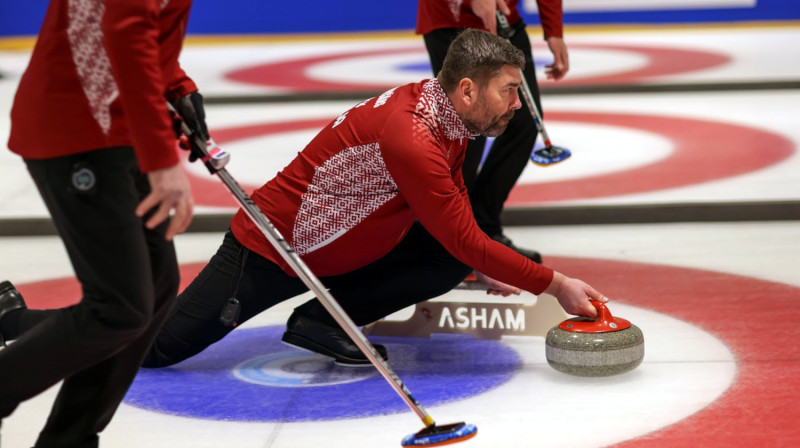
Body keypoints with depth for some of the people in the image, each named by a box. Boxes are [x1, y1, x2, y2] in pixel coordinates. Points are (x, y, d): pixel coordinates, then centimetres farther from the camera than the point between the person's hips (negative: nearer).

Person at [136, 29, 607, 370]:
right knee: (159, 346, -12)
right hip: (272, 250, -9)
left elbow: (457, 210, 16)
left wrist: (482, 266, 2)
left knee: (452, 261, -9)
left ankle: (322, 320, -3)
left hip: (347, 251, 9)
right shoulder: (411, 137, -31)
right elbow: (468, 241, -26)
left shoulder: (446, 116, -2)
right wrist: (555, 284, -20)